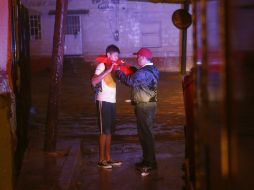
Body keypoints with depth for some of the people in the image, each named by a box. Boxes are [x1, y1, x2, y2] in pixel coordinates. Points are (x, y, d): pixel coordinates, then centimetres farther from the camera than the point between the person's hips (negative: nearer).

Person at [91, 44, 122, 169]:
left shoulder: (113, 66, 14)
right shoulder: (102, 66, -11)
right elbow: (93, 82, -26)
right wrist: (107, 70, -29)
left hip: (112, 101, 8)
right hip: (103, 101, -8)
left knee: (109, 131, 12)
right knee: (104, 131, -4)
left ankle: (108, 158, 19)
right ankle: (101, 160, 3)